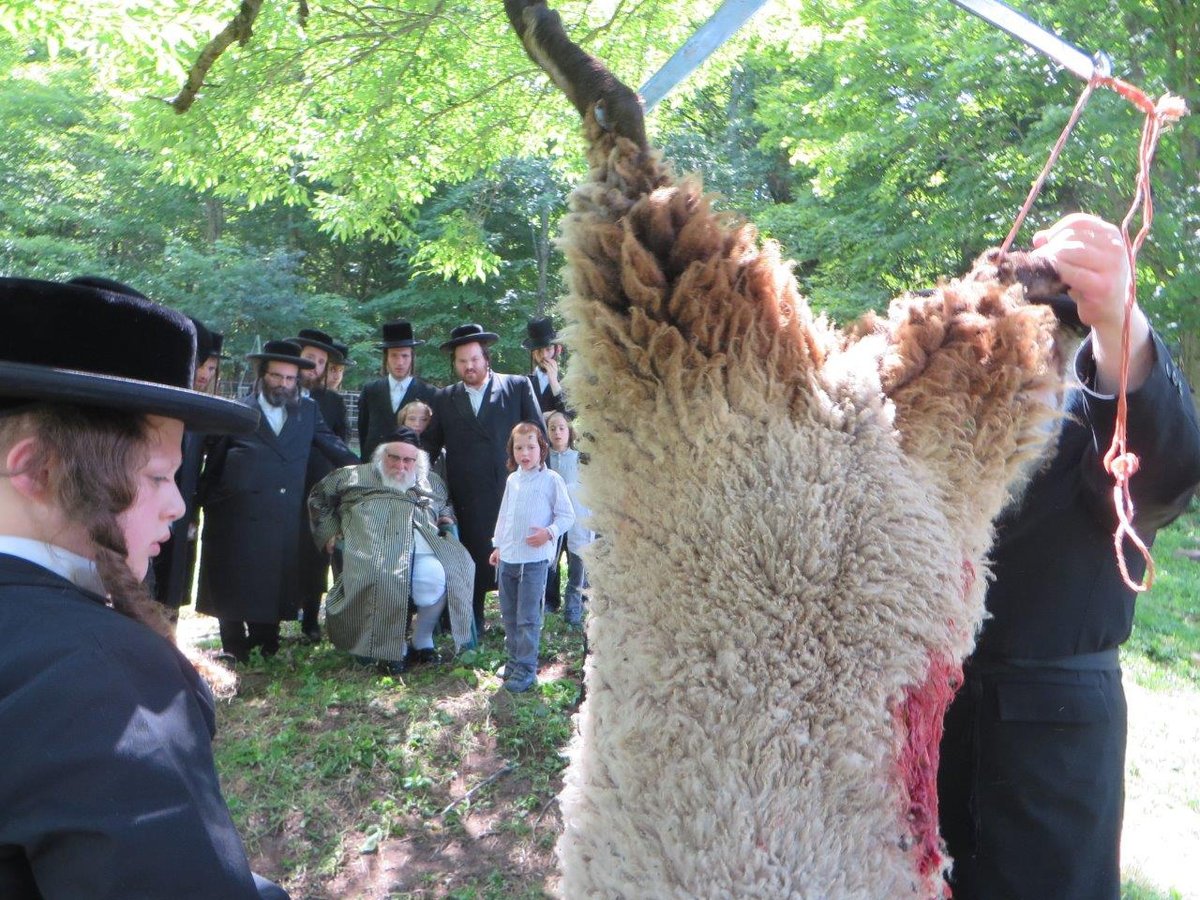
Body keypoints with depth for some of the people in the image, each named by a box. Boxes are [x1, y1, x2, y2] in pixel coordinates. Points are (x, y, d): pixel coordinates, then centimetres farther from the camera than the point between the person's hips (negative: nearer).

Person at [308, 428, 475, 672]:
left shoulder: (431, 482, 30)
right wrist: (329, 531, 16)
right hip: (376, 541, -2)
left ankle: (423, 640, -5)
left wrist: (447, 517, 18)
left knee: (436, 576, -30)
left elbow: (447, 503, 42)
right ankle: (393, 647, -15)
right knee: (383, 578, -36)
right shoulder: (354, 475, 24)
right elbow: (318, 497, 28)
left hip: (425, 537, 2)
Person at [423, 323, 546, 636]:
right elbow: (430, 445, 16)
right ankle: (473, 627, 17)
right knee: (475, 561, 5)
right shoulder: (444, 398, 12)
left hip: (513, 490, -1)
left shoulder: (518, 386, 5)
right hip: (469, 498, 1)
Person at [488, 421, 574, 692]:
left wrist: (549, 532, -22)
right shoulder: (512, 480, 10)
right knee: (509, 614, 15)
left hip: (534, 559, -6)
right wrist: (498, 545, 22)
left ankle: (526, 668, 6)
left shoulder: (551, 479, -8)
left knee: (528, 617, -3)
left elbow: (567, 516, -6)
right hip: (508, 558, 6)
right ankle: (513, 659, 29)